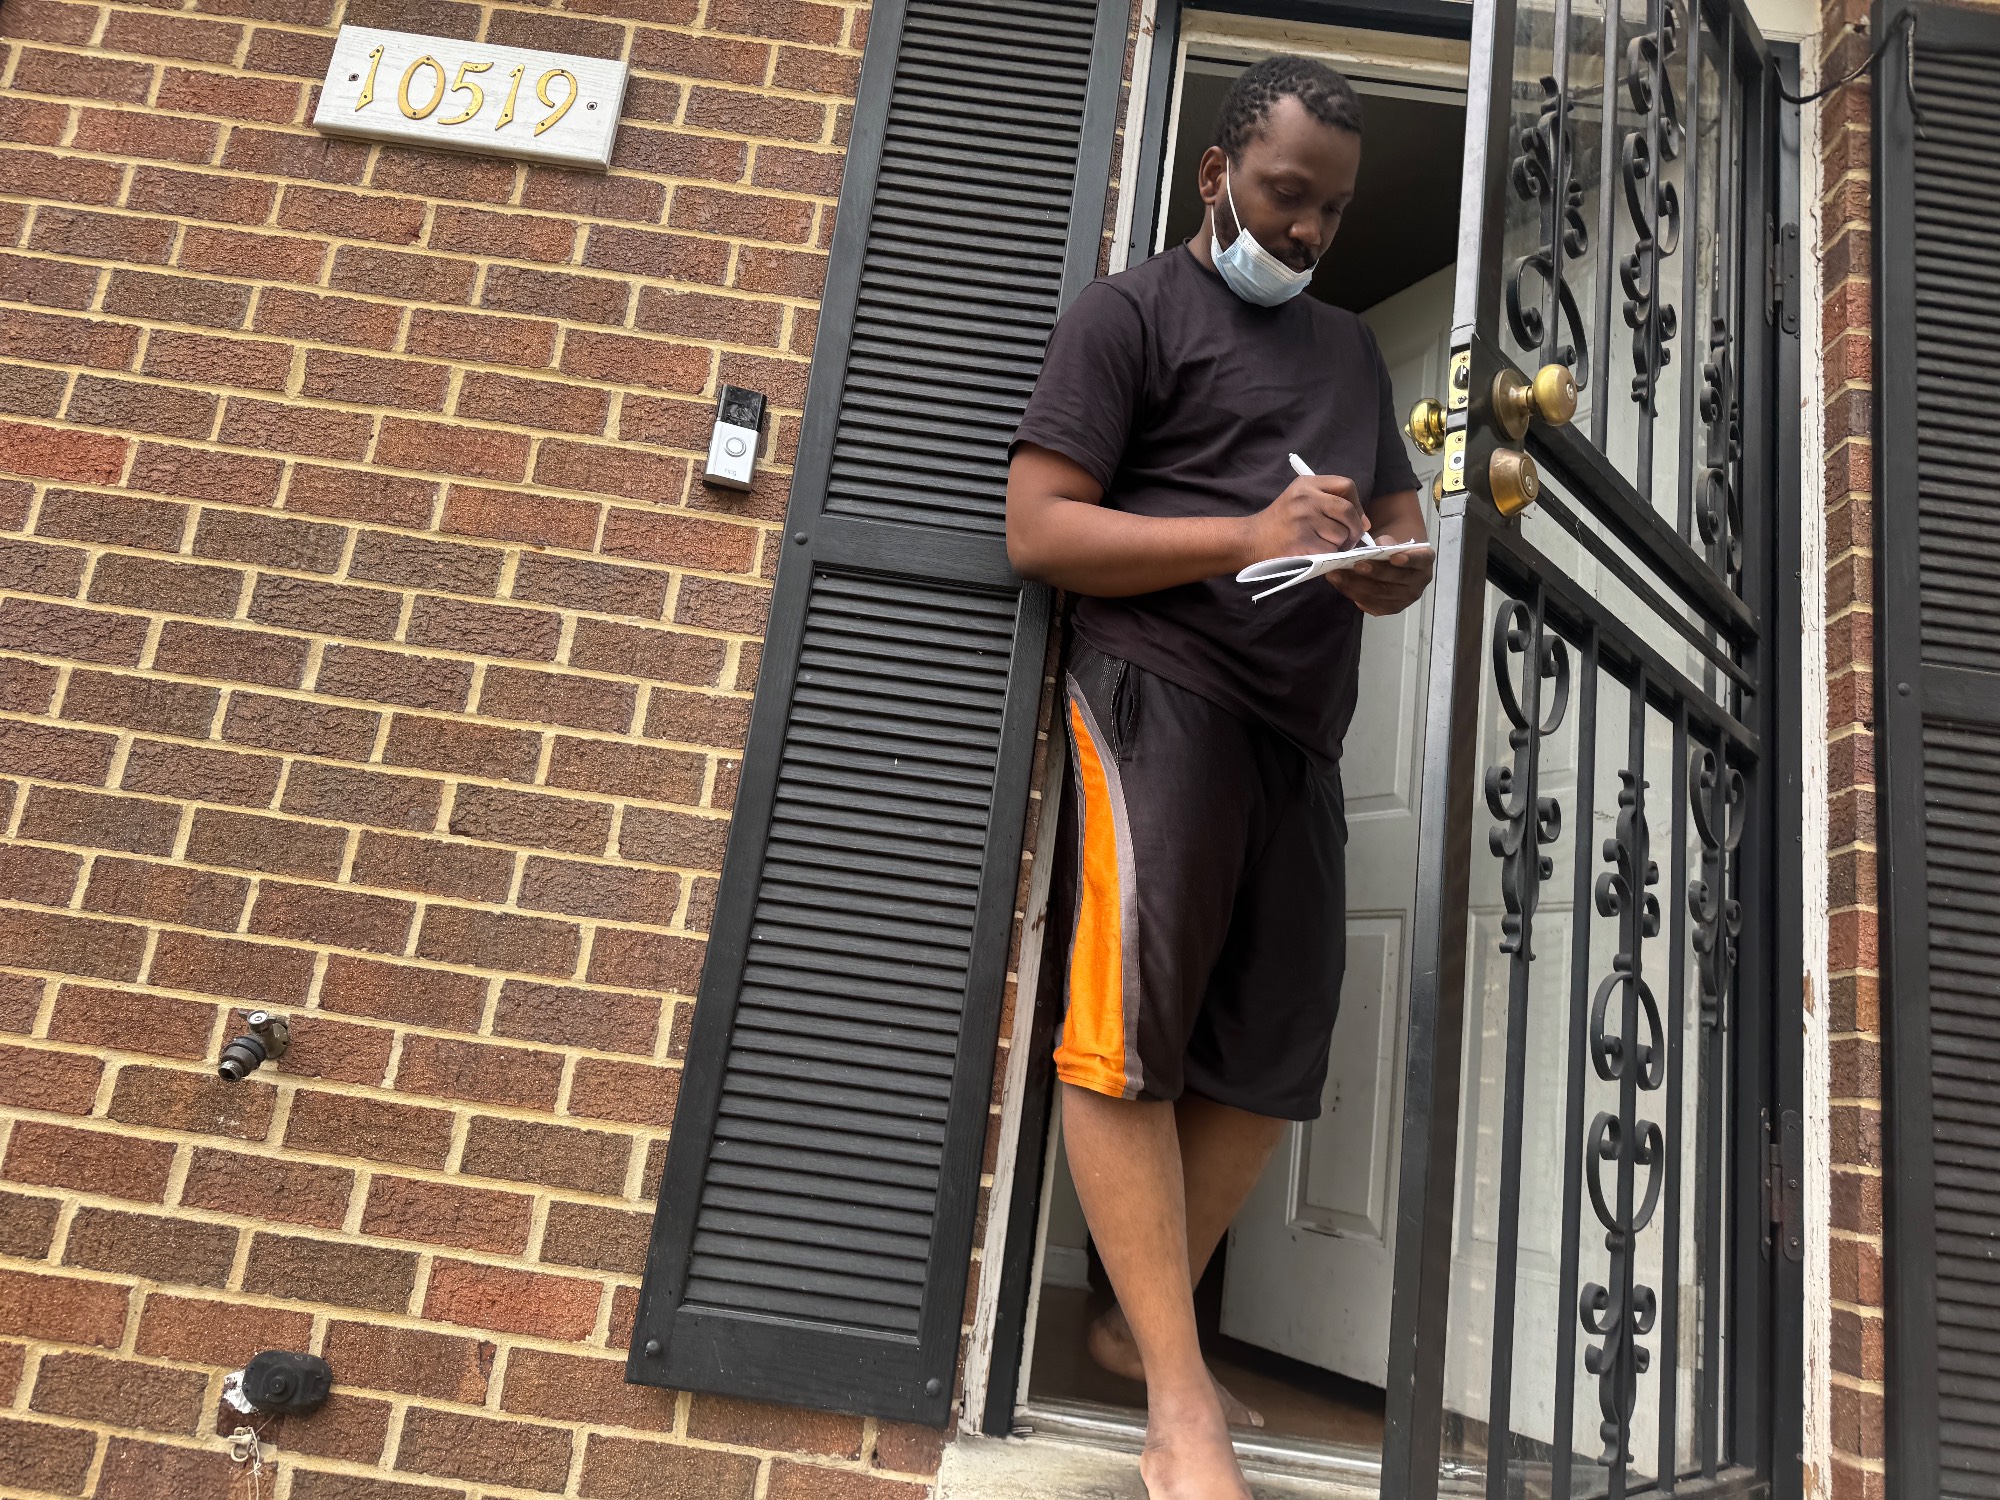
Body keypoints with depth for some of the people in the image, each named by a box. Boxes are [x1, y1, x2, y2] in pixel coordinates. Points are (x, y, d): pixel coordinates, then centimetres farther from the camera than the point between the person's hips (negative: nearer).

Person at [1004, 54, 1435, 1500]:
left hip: (1300, 727, 7)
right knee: (1129, 1032, -13)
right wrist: (1246, 536, -15)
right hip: (1159, 687, -6)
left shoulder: (1352, 347, 28)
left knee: (1269, 1054, 5)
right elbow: (1037, 527, -4)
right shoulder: (1132, 311, 7)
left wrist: (1392, 569, 0)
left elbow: (1408, 527, 26)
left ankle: (1143, 1320, 22)